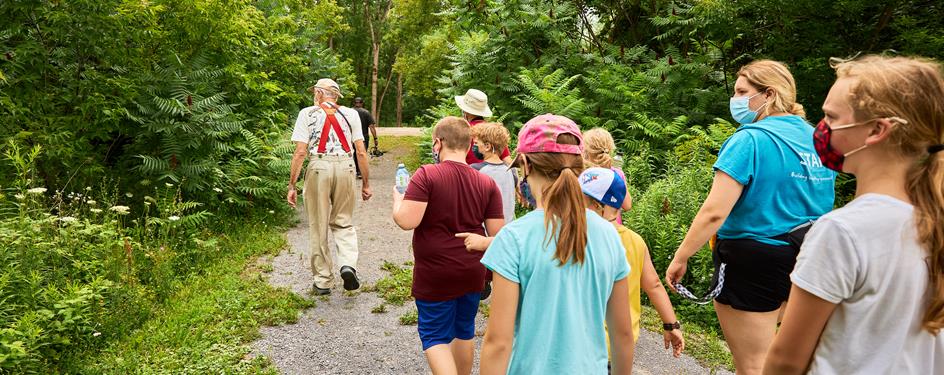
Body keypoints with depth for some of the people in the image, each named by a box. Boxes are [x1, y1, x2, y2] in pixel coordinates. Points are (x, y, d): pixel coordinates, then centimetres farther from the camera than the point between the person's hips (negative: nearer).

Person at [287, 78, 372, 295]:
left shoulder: (307, 114, 5)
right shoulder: (350, 114, 10)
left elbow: (300, 152, -3)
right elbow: (361, 152, 5)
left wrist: (291, 185, 0)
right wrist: (366, 183, 11)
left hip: (318, 168, -1)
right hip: (346, 168, 2)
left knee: (318, 227, 10)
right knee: (343, 223, 17)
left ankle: (323, 281, 18)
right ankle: (348, 265, -6)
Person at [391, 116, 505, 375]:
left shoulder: (426, 175, -16)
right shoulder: (487, 183, -4)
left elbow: (407, 221, -24)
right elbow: (497, 234, -4)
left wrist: (397, 200, -3)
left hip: (435, 276, -4)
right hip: (473, 274, 5)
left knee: (435, 337, 9)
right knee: (464, 332, 22)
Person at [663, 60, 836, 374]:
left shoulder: (751, 140, -18)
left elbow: (714, 213, -24)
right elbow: (820, 204, 17)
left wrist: (680, 257, -16)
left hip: (751, 264, -8)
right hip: (805, 260, 8)